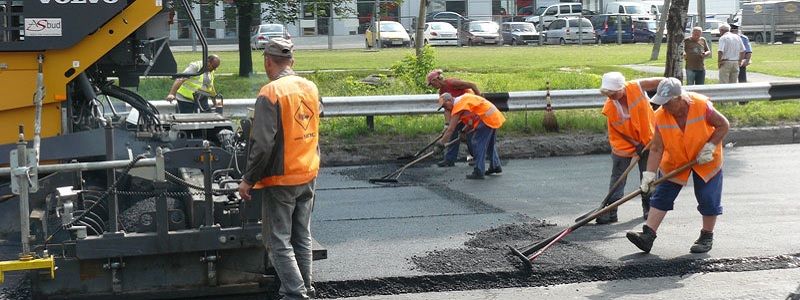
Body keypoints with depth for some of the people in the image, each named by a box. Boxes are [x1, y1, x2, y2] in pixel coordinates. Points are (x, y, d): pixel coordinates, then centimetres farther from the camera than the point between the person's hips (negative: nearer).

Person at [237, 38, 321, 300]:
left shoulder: (270, 93, -17)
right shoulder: (311, 88, 4)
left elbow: (263, 143, -20)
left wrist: (248, 180, -11)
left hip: (280, 180, -7)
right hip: (308, 175, 7)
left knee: (278, 242, 1)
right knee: (302, 237, 16)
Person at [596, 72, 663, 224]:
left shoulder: (637, 87, -21)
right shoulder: (610, 107, -20)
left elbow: (662, 82, -10)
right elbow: (617, 130, -13)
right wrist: (635, 144, -17)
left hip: (647, 140, 1)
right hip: (624, 145, -1)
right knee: (618, 179, -1)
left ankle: (648, 209, 25)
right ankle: (610, 212, 3)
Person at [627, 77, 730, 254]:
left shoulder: (702, 106, -27)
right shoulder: (661, 116, -19)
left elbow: (723, 125, -14)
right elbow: (656, 148, -16)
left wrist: (710, 146, -23)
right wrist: (650, 174, -22)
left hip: (705, 160, -2)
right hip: (675, 161, 2)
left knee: (708, 199, 1)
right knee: (661, 196, -4)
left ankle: (707, 237, 20)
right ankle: (648, 236, -4)